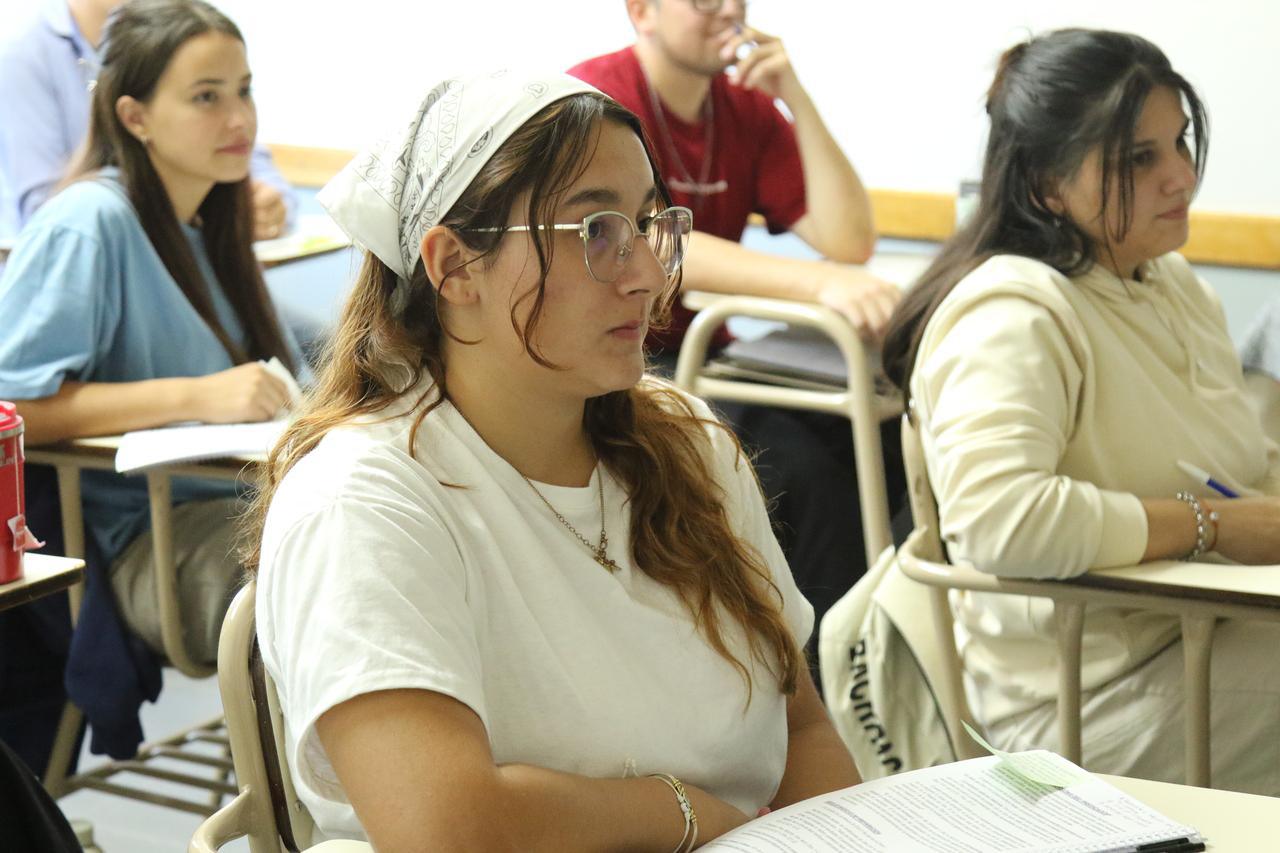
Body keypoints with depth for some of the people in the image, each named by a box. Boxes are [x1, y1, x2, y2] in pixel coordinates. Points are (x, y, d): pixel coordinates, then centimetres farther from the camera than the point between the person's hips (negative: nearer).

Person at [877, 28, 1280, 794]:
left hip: (1217, 631, 9)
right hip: (1088, 698, -9)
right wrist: (1211, 524, -24)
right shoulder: (1012, 314, -16)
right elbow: (993, 516, -33)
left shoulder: (1177, 287, 16)